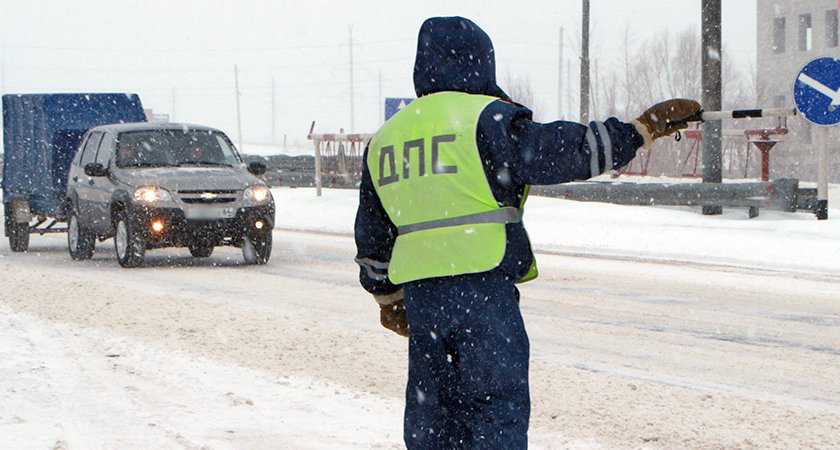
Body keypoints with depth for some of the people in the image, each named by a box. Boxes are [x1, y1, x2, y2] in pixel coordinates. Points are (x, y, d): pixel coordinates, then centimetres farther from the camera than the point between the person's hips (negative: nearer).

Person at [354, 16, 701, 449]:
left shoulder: (384, 139, 15)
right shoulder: (485, 118, -6)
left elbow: (372, 238, 22)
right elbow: (561, 153, -12)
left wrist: (386, 298, 34)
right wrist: (643, 129, -4)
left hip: (419, 293, 6)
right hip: (483, 288, -6)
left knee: (432, 415, 13)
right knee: (499, 405, -2)